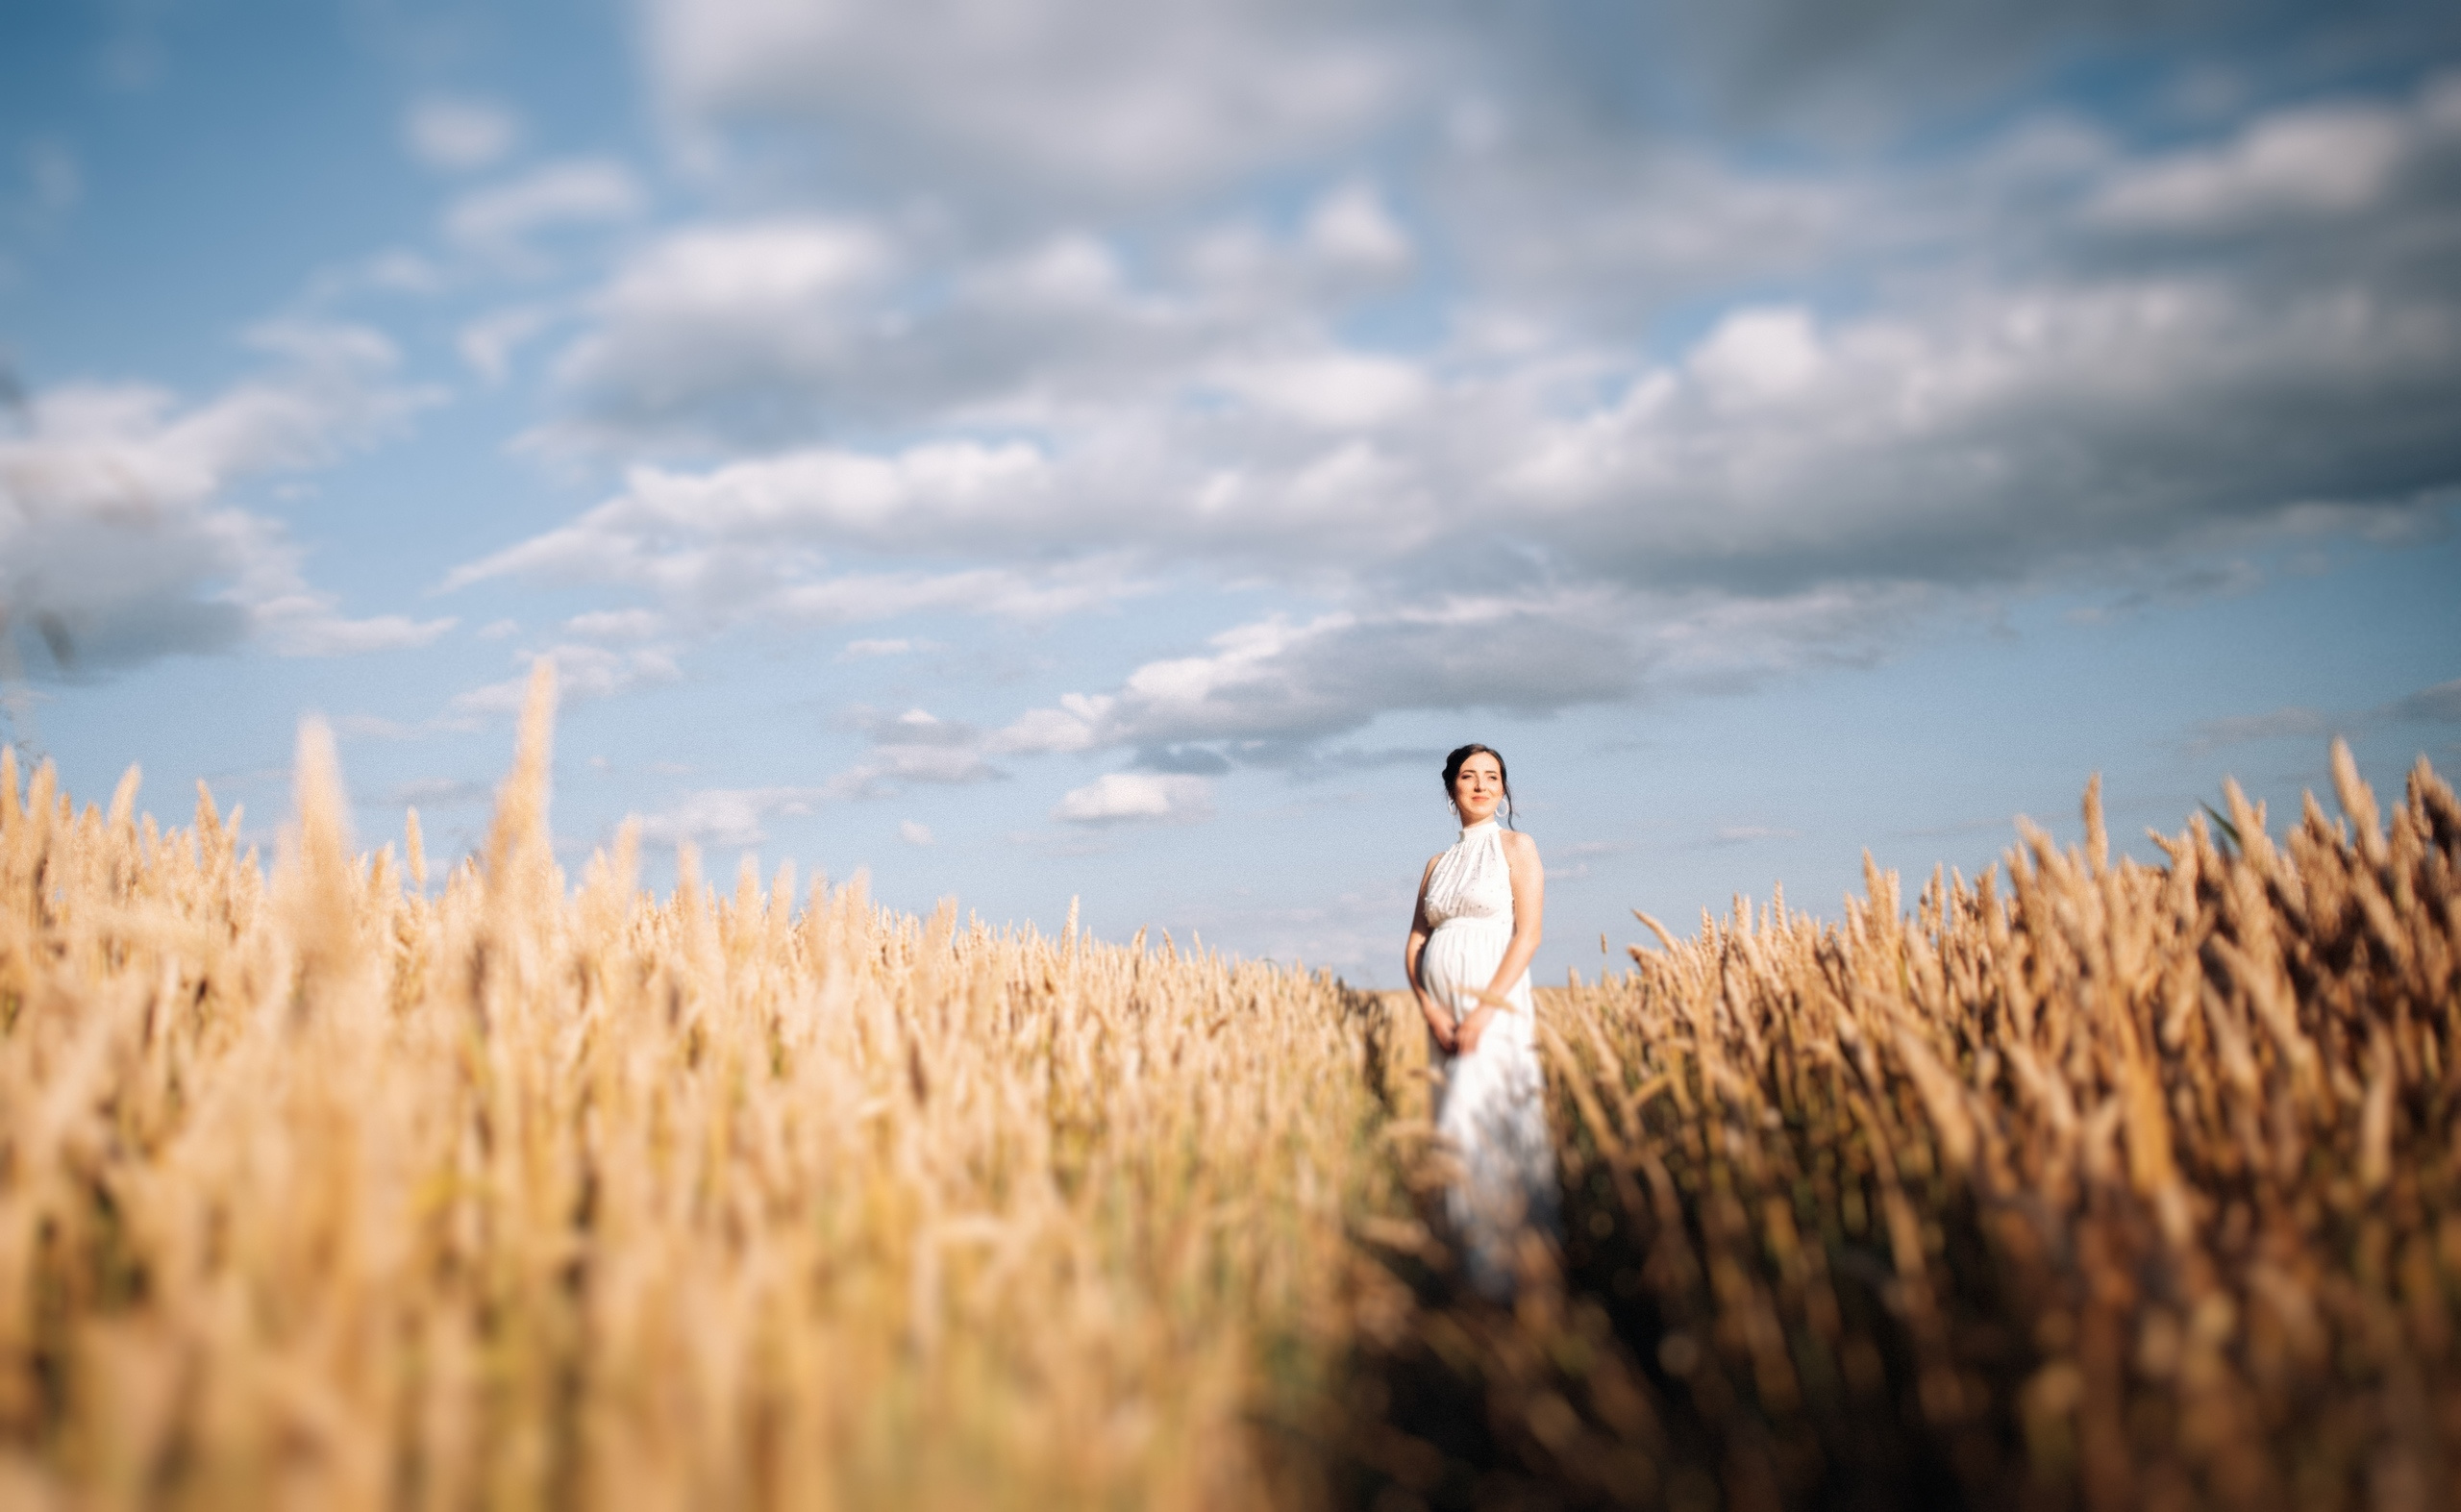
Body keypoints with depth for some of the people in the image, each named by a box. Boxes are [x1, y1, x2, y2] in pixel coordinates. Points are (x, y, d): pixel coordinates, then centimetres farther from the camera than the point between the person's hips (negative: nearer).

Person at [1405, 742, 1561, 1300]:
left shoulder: (1517, 847, 2)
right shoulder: (1438, 865, 17)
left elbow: (1529, 934, -9)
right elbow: (1414, 945, 10)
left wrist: (1484, 1010, -17)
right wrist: (1431, 1010, -8)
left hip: (1496, 1007, -6)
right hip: (1443, 1015, 6)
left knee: (1475, 1128, -15)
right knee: (1455, 1132, 5)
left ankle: (1498, 1274, -9)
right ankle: (1470, 1260, 13)